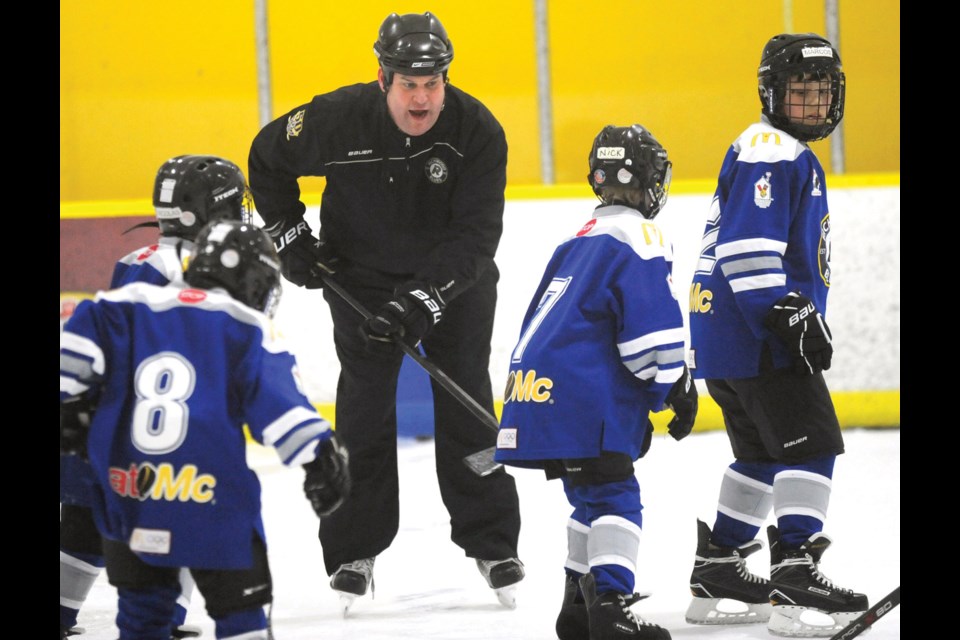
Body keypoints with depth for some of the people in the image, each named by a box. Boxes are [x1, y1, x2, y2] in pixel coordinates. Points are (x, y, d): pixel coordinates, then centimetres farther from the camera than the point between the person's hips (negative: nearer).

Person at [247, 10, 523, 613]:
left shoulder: (478, 130, -23)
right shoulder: (337, 119, -21)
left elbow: (476, 235, -25)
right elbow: (268, 158, -1)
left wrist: (423, 301, -32)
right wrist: (291, 236, -3)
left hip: (455, 276, 0)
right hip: (361, 277, 0)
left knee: (466, 401, -2)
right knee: (365, 405, -3)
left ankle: (493, 545, 9)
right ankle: (354, 552, 6)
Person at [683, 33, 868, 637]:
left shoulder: (793, 156, 21)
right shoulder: (770, 152, -14)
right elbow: (747, 245, -24)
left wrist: (803, 316, 31)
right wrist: (783, 312, -27)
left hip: (730, 336, 11)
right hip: (753, 334, -11)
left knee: (765, 450, 19)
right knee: (810, 444, -15)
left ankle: (717, 574, 25)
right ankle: (795, 576, -22)